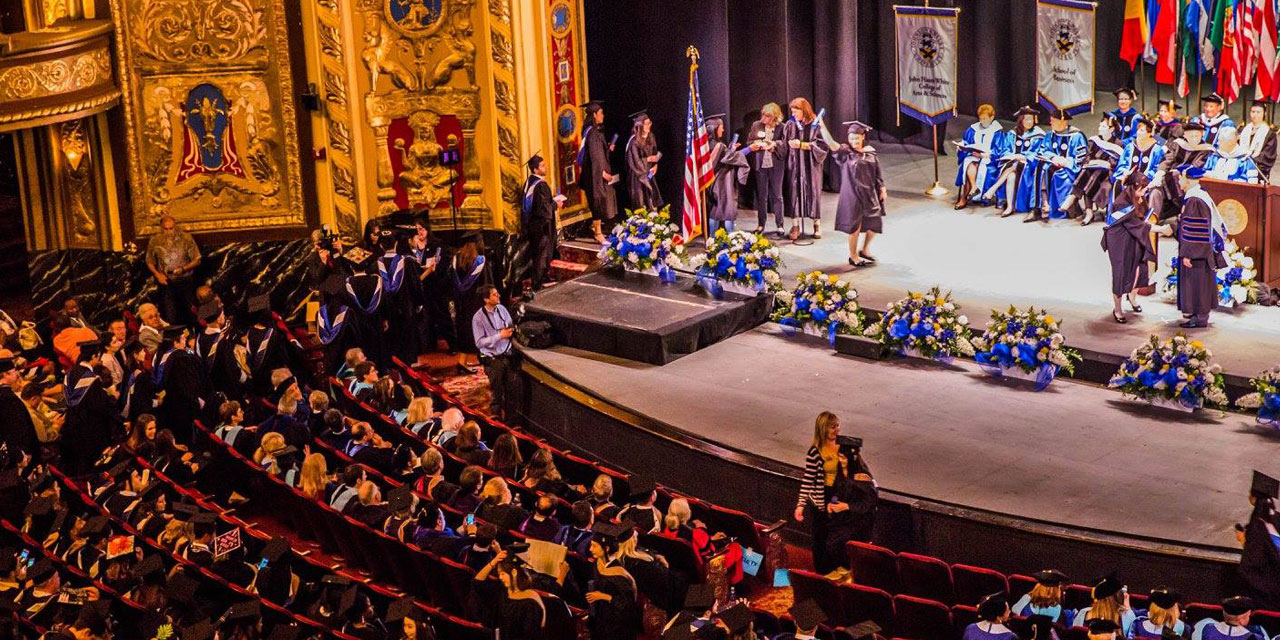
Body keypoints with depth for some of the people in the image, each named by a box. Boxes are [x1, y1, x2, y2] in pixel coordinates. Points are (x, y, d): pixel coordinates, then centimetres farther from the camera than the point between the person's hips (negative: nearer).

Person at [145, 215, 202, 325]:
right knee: (170, 317, -1)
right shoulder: (154, 241, -1)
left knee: (191, 313, 4)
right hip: (166, 282, 1)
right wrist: (157, 274, -7)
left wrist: (183, 269, -18)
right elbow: (149, 262, 11)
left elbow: (197, 260, -2)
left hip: (185, 281, -1)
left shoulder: (186, 238, -6)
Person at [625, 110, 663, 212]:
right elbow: (635, 160, -19)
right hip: (638, 175, -6)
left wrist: (655, 165, -6)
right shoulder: (634, 141, -19)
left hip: (649, 173, 6)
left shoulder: (650, 137, 3)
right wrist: (649, 159, -14)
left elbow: (655, 154, 10)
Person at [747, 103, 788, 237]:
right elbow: (749, 142, 9)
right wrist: (759, 143, -10)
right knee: (761, 196, 8)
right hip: (760, 164, 3)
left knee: (777, 195, 2)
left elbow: (785, 145, -4)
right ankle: (761, 225, 16)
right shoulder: (756, 125, 5)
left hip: (775, 164, -3)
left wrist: (774, 144, -19)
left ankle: (779, 226, 6)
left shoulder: (781, 127, -5)